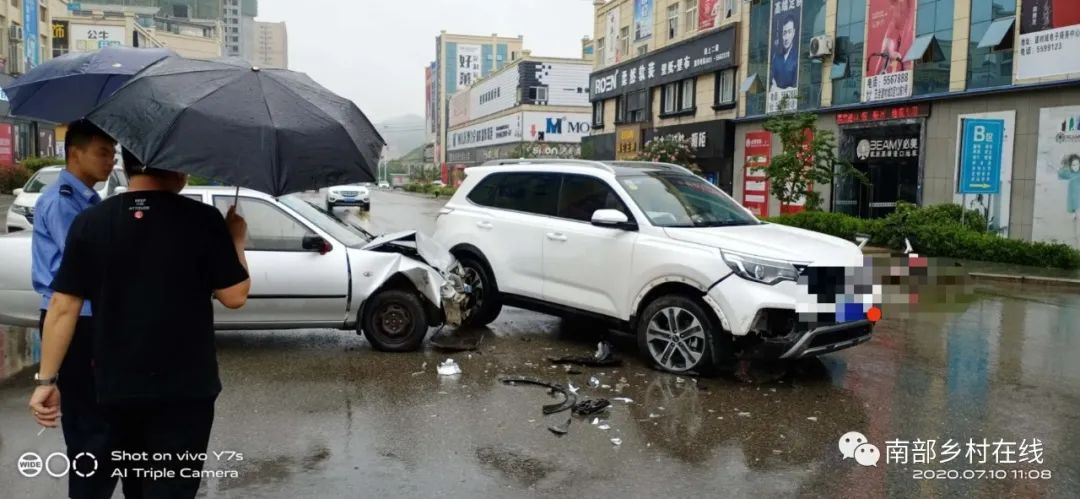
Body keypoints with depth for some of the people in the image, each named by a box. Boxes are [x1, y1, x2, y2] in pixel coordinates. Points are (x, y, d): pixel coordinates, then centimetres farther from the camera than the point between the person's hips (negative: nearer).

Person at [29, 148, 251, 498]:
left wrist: (46, 379, 4)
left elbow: (63, 306, -2)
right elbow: (234, 296, -7)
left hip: (116, 387, 4)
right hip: (185, 387, -4)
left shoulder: (89, 222, -1)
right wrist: (236, 239, 8)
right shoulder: (203, 220, -11)